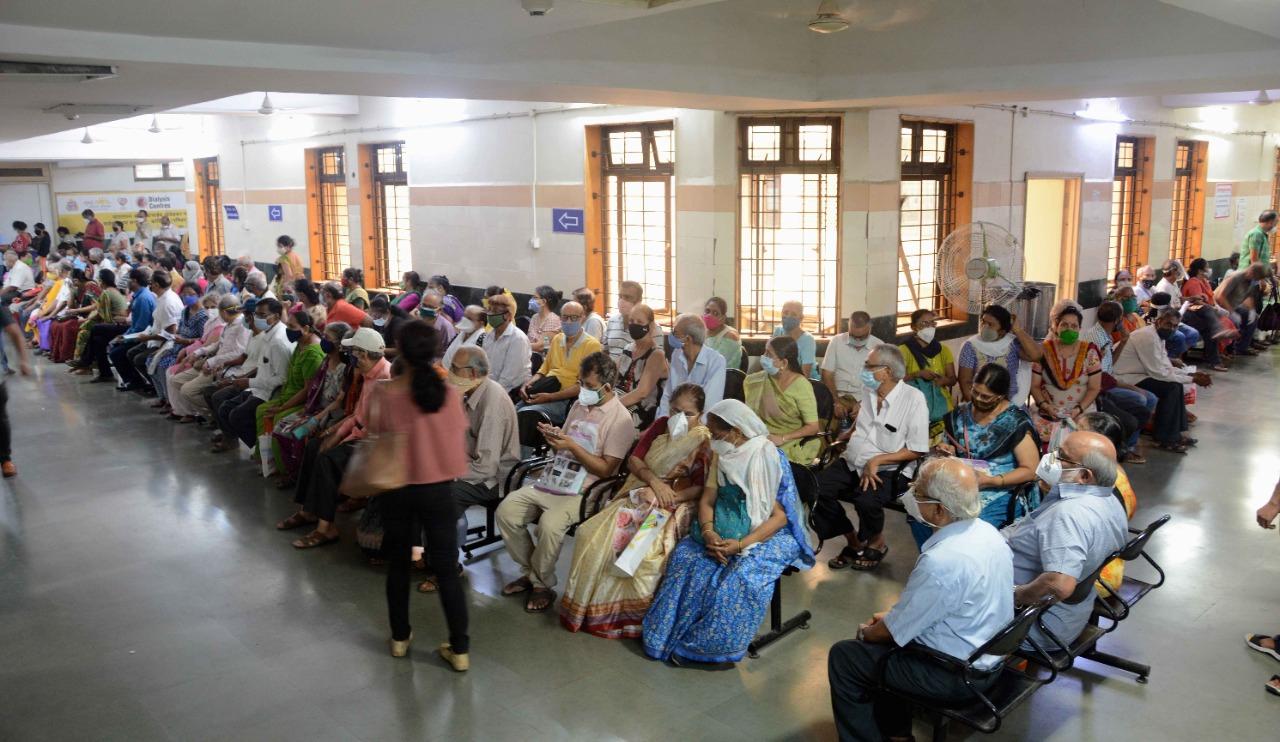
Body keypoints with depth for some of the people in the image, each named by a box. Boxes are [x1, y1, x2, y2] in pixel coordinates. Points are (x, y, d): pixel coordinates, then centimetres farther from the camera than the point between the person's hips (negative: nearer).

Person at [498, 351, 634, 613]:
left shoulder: (620, 419, -9)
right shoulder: (580, 405, 14)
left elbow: (606, 469, -13)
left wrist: (572, 446, -19)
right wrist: (554, 437, -3)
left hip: (582, 491, -7)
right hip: (551, 481, 7)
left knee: (550, 524, -33)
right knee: (506, 511, -11)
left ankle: (541, 583, -6)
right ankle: (532, 572, 7)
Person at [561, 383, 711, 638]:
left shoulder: (704, 442, -4)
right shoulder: (661, 426, 11)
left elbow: (702, 488, -9)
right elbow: (633, 459, 10)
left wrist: (668, 498, -19)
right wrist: (654, 480, -8)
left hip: (675, 506, -5)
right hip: (639, 497, 5)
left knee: (645, 551, -33)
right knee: (592, 535, -18)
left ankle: (630, 615, -11)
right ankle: (587, 605, -3)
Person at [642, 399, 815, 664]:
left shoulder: (772, 460, -16)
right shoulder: (722, 456, 3)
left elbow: (780, 516, -17)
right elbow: (707, 499, 3)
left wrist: (741, 544, -29)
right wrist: (708, 532, -19)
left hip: (766, 534, -5)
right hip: (724, 529, 6)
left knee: (738, 577, -32)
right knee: (686, 556, -20)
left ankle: (708, 644, -16)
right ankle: (672, 635, -12)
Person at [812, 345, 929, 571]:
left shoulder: (913, 399, -11)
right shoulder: (869, 392, 8)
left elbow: (917, 450, -12)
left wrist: (876, 461, -18)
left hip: (888, 469, -6)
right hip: (853, 463, 6)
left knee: (865, 500, -34)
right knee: (816, 488, -17)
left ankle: (877, 543, 1)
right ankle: (854, 541, 3)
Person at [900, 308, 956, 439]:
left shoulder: (943, 350, 11)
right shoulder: (904, 350, -2)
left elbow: (953, 379, 12)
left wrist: (943, 380, -9)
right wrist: (918, 374, -18)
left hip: (942, 405, 3)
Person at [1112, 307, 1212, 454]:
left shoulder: (1158, 336, 10)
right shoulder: (1148, 337, -21)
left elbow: (1167, 367, 13)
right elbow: (1159, 373, -22)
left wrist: (1191, 375, -2)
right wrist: (1192, 379, -15)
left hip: (1136, 375, 11)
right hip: (1126, 380, -11)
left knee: (1176, 383, 9)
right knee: (1172, 387, -18)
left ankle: (1175, 433, 16)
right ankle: (1164, 440, -10)